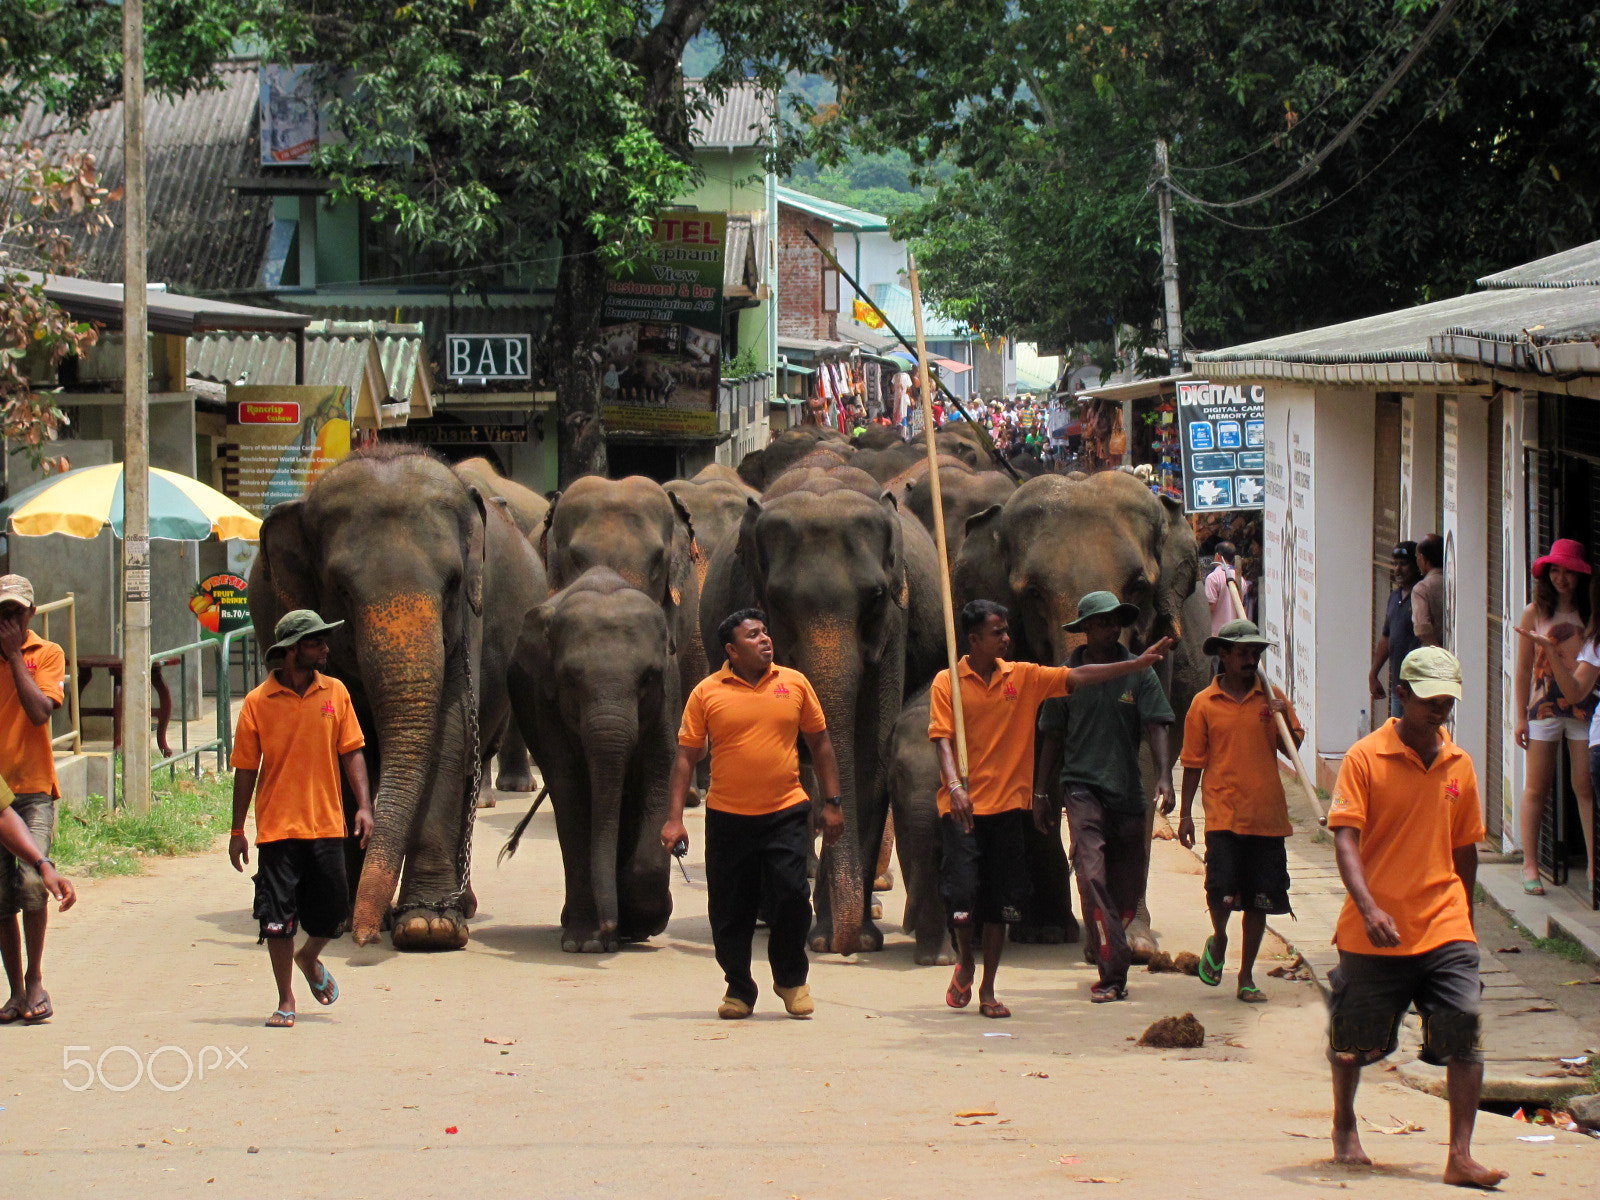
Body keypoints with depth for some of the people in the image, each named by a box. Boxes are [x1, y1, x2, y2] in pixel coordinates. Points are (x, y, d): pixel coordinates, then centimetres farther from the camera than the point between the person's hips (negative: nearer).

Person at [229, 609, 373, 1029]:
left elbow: (351, 751, 6)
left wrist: (363, 805, -6)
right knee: (277, 917, -2)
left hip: (326, 824, 2)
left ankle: (310, 959, 40)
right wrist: (237, 830, 1)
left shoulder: (334, 693, 4)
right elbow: (245, 769, 1)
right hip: (278, 827, -2)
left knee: (333, 910, 8)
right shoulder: (258, 702, -4)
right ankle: (286, 1001, 11)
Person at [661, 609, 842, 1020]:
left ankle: (791, 979, 14)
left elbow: (819, 743, 13)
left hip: (785, 813, 0)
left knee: (791, 897, -9)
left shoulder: (795, 684, 5)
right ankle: (739, 990, 22)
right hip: (728, 816, 0)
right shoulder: (707, 693, 0)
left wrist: (832, 802, 9)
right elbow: (687, 756, 2)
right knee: (729, 910, 4)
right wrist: (674, 818, -5)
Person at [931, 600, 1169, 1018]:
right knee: (962, 891, -11)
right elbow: (942, 739, -9)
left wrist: (1138, 664, -2)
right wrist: (955, 785, -26)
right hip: (962, 806, -3)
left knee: (1000, 900, 4)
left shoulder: (1023, 677, 7)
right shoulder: (947, 682, -2)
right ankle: (966, 963, 19)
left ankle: (988, 990, 14)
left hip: (1007, 805, 3)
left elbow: (1077, 676, 5)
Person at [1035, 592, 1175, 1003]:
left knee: (1127, 884, 8)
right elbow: (1052, 737, 11)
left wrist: (1164, 777, -19)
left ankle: (1097, 947, 35)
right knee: (1092, 876, -17)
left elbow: (1155, 726, -4)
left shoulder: (1139, 673, 3)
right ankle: (1113, 974, -20)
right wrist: (1041, 792, 12)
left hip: (1128, 789, 2)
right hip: (1081, 786, -2)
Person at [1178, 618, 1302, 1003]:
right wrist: (1185, 813, 3)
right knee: (1223, 894, -14)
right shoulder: (1204, 704, 3)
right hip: (1224, 814, -2)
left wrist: (1282, 720, -8)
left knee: (1260, 902, 5)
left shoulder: (1271, 698, 8)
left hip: (1267, 815, 2)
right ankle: (1218, 941, 19)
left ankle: (1246, 977, 18)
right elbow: (1194, 763, 6)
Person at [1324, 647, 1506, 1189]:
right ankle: (1344, 1126, 39)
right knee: (1355, 1041, 12)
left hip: (1443, 929, 3)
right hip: (1375, 934, -2)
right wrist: (1368, 908, -27)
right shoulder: (1365, 757, -6)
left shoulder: (1459, 764, 8)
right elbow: (1345, 838, -14)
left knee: (1464, 1033, -14)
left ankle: (1460, 1157, -13)